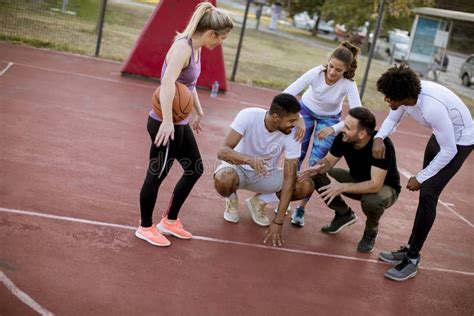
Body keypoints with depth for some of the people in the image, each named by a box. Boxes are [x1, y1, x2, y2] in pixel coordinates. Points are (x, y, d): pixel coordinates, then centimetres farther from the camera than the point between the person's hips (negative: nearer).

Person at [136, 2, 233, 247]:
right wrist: (167, 121, -39)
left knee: (195, 169, 17)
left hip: (181, 122, 10)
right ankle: (145, 227, 24)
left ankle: (170, 221, 31)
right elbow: (168, 84, -34)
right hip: (165, 124, -10)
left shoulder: (196, 48, 7)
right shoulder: (183, 46, -21)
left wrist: (199, 112, 27)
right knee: (156, 175, 5)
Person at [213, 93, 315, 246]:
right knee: (223, 180, -38)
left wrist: (278, 221, -28)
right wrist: (250, 159, -56)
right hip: (239, 167, -3)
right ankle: (232, 200, 1)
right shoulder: (248, 116, -29)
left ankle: (259, 201, 5)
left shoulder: (293, 132, -24)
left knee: (306, 186, -20)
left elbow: (290, 176, -24)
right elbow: (222, 151, -34)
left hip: (267, 173, 3)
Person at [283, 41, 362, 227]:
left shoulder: (348, 85, -33)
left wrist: (334, 129, -52)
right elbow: (288, 93, -38)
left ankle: (301, 208, 6)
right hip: (306, 110, 1)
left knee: (316, 163, -7)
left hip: (329, 119, -1)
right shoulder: (316, 73, -33)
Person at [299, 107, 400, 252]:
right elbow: (328, 161, -7)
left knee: (372, 201, -40)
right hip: (357, 180, 5)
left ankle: (371, 231, -3)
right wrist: (318, 167, -31)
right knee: (318, 176, -14)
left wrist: (341, 187, -46)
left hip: (385, 187, -5)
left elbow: (375, 185, -39)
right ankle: (344, 214, 10)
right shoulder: (343, 138, -20)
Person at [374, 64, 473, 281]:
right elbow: (392, 119, 0)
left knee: (427, 193, -14)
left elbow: (449, 151, -30)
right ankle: (411, 249, 23)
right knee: (426, 192, 12)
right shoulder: (405, 94, -19)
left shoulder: (432, 107, -40)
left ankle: (412, 259, -5)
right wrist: (379, 138, -23)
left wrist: (420, 177, -20)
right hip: (441, 135, 8)